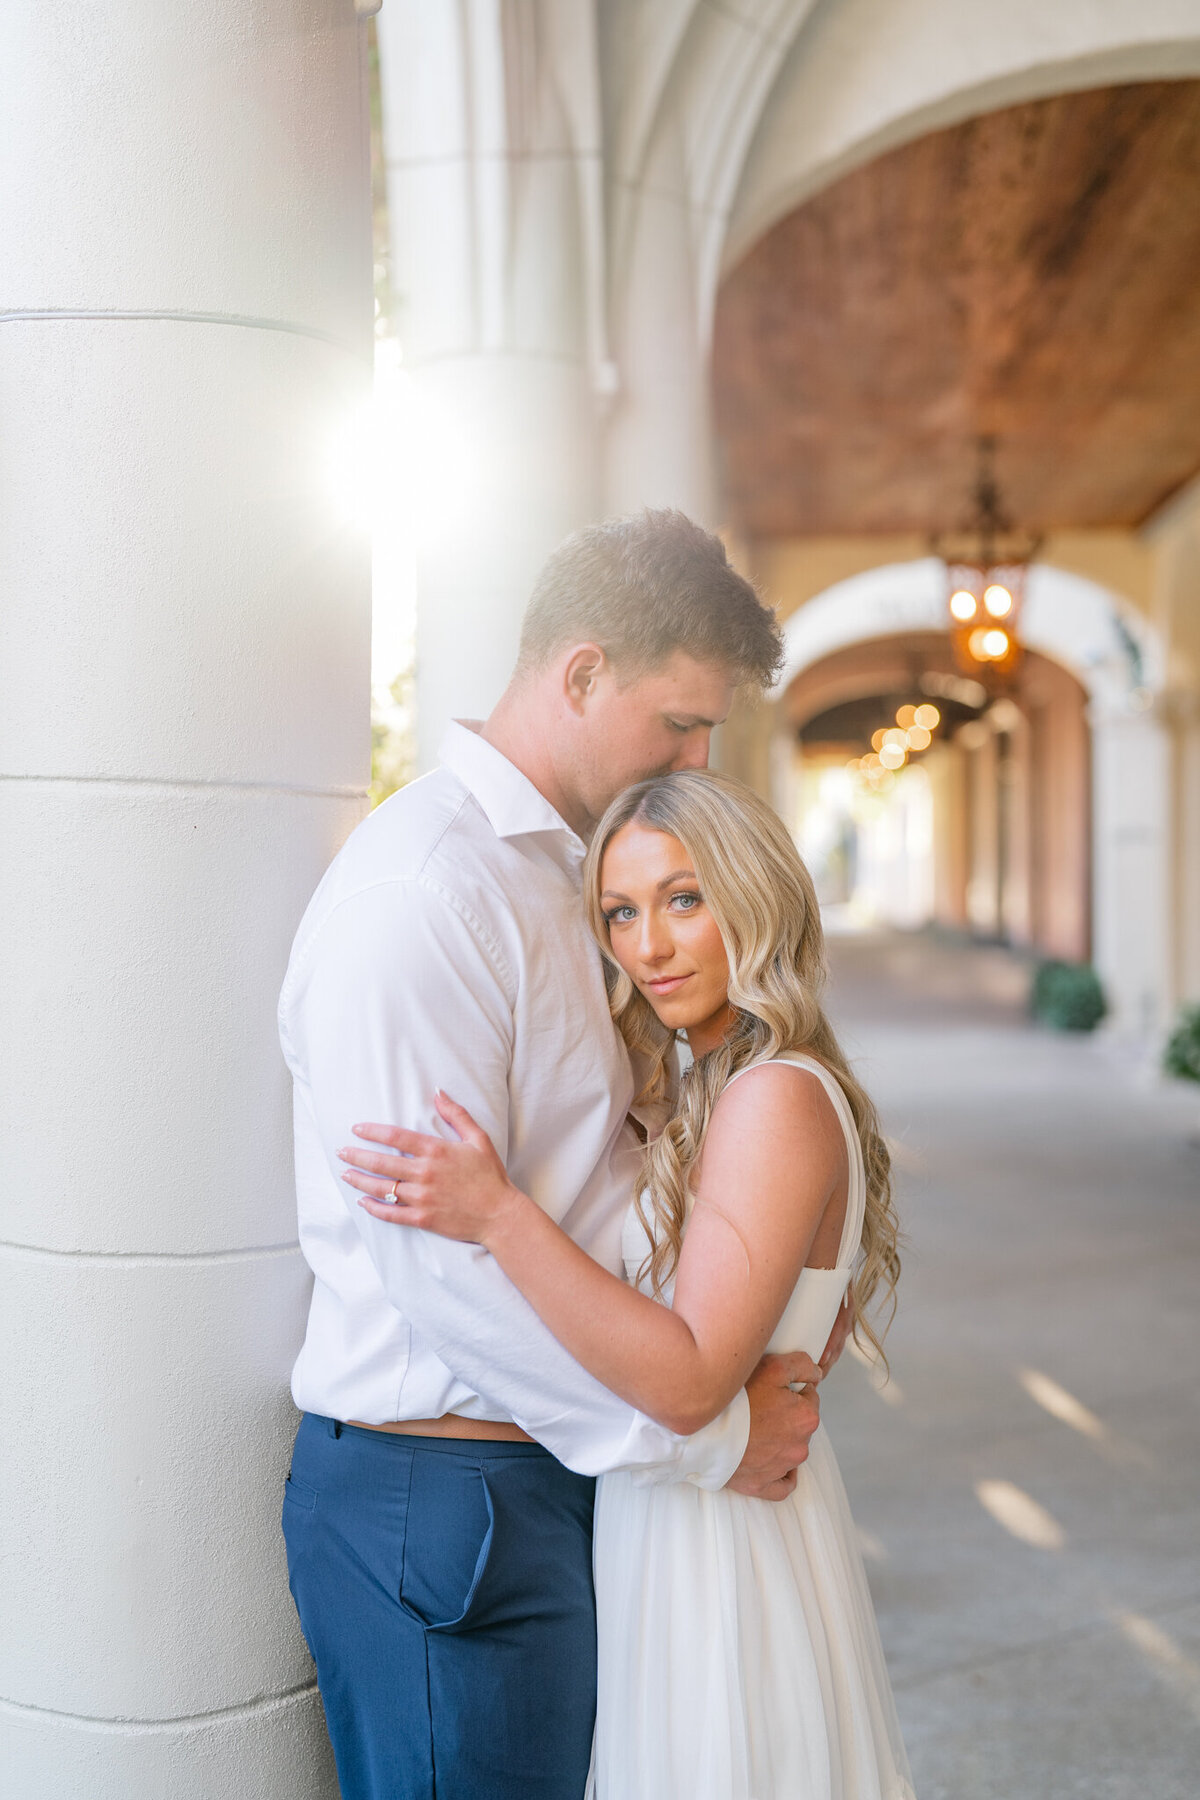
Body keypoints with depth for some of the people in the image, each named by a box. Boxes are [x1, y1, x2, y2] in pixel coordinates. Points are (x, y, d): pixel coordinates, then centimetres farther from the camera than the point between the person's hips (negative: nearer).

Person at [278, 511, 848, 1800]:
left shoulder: (551, 872, 11)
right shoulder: (421, 894, -21)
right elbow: (443, 1262, -25)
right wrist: (706, 1437, -17)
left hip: (541, 1472, 9)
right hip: (437, 1491, -9)